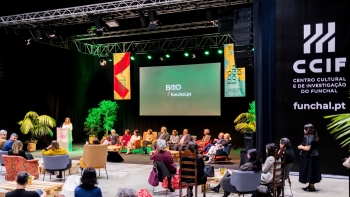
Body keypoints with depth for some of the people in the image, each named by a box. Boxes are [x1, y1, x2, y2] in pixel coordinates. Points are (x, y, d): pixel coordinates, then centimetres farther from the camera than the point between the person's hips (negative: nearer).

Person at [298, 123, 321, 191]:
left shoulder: (309, 137, -20)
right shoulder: (312, 136, 10)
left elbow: (307, 148, -25)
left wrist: (301, 147, -8)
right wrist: (302, 146, 10)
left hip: (309, 157, -10)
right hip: (312, 156, 10)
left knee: (309, 171, -3)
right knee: (311, 171, 15)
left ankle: (312, 187, 2)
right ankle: (310, 185, 22)